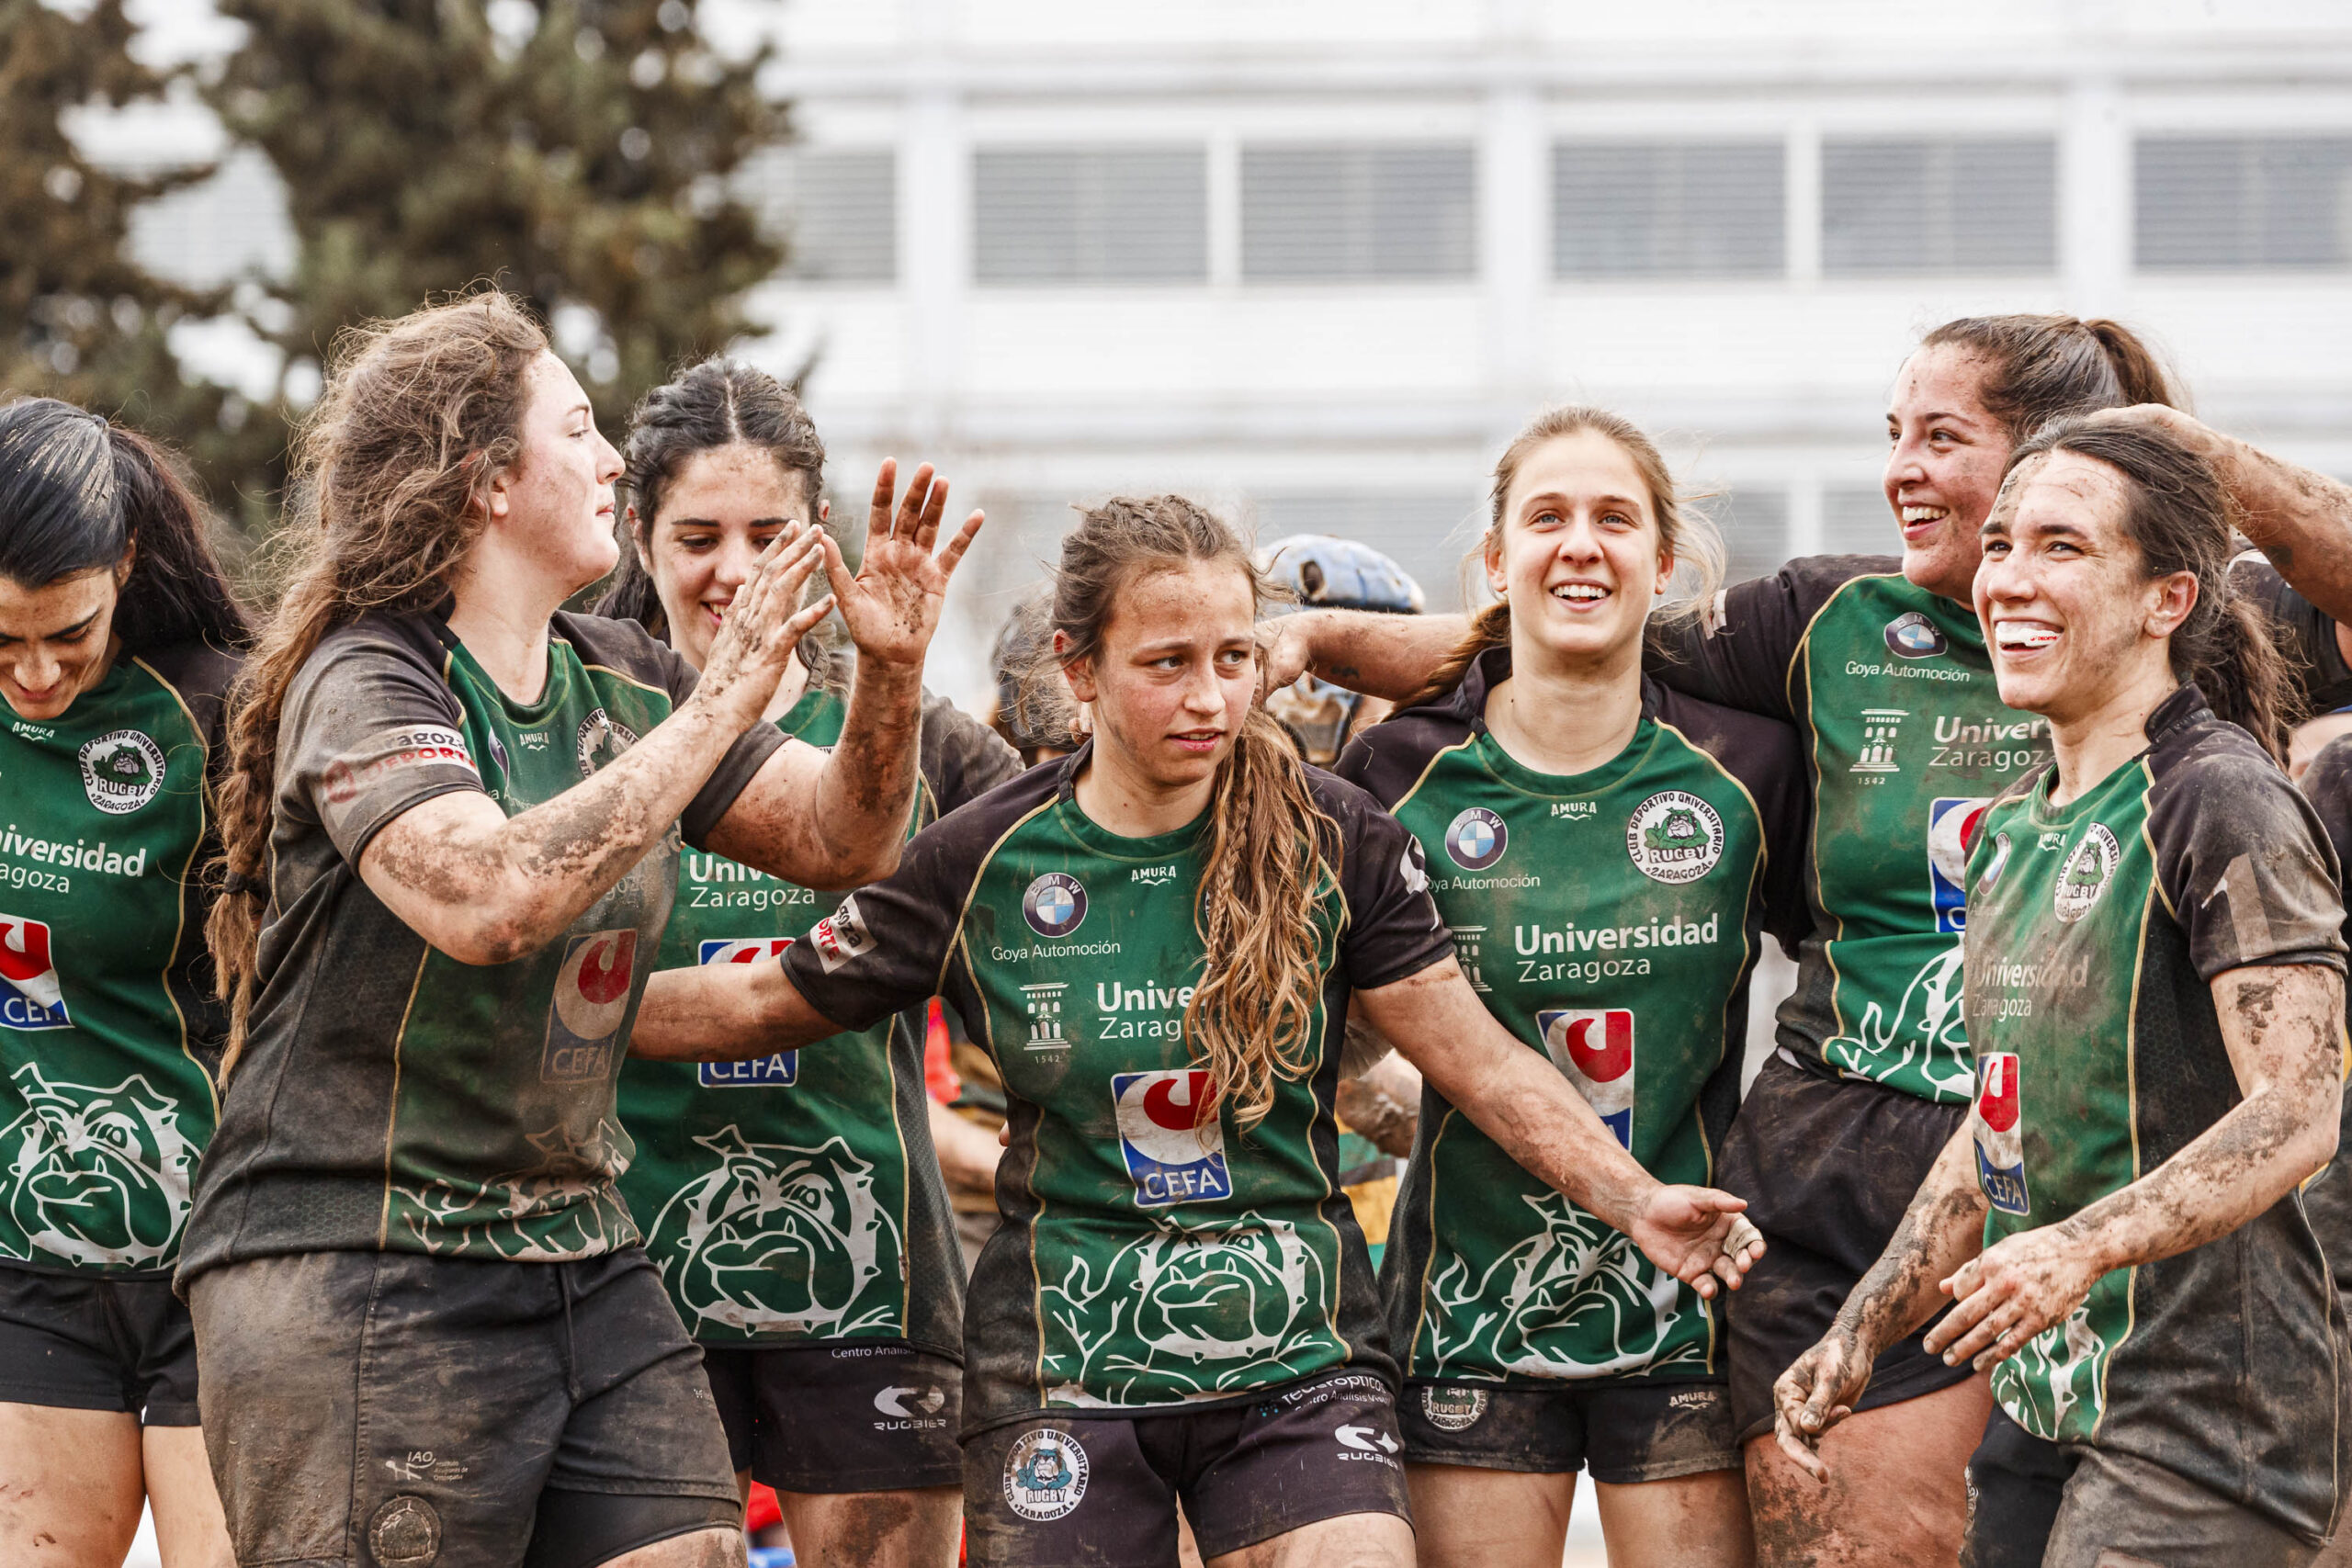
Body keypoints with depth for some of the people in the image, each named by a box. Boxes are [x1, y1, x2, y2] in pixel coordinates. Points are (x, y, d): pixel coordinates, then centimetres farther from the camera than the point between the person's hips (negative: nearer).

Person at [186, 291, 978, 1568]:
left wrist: (890, 670, -5)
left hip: (579, 1260, 7)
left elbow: (840, 840, 15)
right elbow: (485, 901, -30)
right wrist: (717, 710, -25)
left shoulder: (618, 681, 9)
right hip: (356, 1269, -7)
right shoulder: (364, 683, -12)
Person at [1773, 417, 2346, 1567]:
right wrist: (1858, 1337, 18)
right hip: (2042, 1409, 8)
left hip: (2199, 1427, -8)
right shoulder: (2015, 830, 15)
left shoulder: (2221, 804, -11)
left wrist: (2085, 1246, -32)